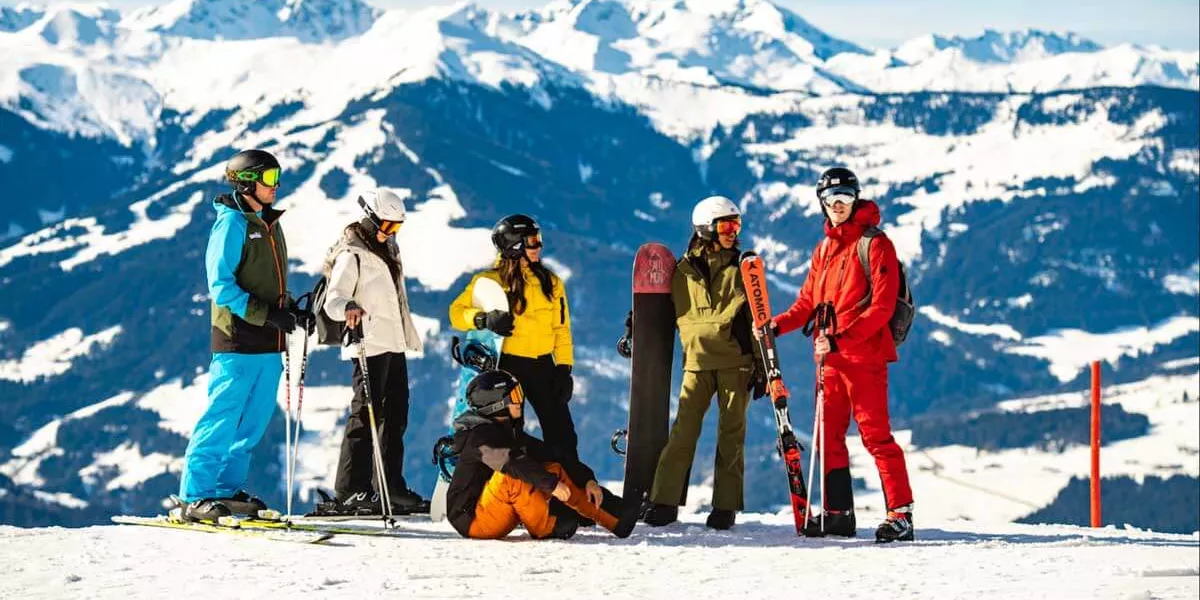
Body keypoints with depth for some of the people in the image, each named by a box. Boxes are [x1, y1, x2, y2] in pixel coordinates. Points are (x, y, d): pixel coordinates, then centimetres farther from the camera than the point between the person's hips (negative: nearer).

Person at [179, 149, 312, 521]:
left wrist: (293, 310, 7)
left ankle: (228, 490, 18)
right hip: (239, 340, -9)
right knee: (222, 419, -9)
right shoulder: (232, 223, -9)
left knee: (253, 422, 10)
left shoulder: (269, 224, 17)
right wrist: (266, 314, -21)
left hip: (268, 343, 9)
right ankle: (195, 497, -6)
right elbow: (222, 286, -15)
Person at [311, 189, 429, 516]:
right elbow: (333, 301, -20)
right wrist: (348, 309, -42)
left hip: (395, 346, 9)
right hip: (371, 346, -9)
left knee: (395, 417, 13)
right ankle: (349, 492, -13)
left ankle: (391, 487, 20)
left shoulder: (387, 248, 18)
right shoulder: (351, 255, -10)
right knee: (365, 416, -12)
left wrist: (411, 337, 32)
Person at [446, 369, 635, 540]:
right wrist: (551, 483, -41)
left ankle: (614, 520, -2)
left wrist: (587, 479, -3)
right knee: (510, 475, -32)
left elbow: (550, 455, 8)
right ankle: (547, 528, -20)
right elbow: (510, 462, -33)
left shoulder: (512, 433, 11)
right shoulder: (478, 436, -17)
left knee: (554, 468, 2)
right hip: (472, 519, -9)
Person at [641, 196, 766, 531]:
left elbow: (757, 320, 8)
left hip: (735, 363, 1)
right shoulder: (685, 270, 9)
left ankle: (726, 506, 3)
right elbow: (684, 319, 7)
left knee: (731, 434, -1)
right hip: (698, 361, 0)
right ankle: (665, 502, -6)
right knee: (683, 431, -7)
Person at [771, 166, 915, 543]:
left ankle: (900, 513, -10)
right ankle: (838, 512, 15)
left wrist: (841, 340, -22)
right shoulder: (824, 249, 17)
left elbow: (881, 307, -14)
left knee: (875, 434, -11)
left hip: (864, 356, -8)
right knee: (829, 435, 8)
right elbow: (808, 303, 18)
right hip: (829, 359, 8)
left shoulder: (875, 244, -6)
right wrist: (776, 325, -1)